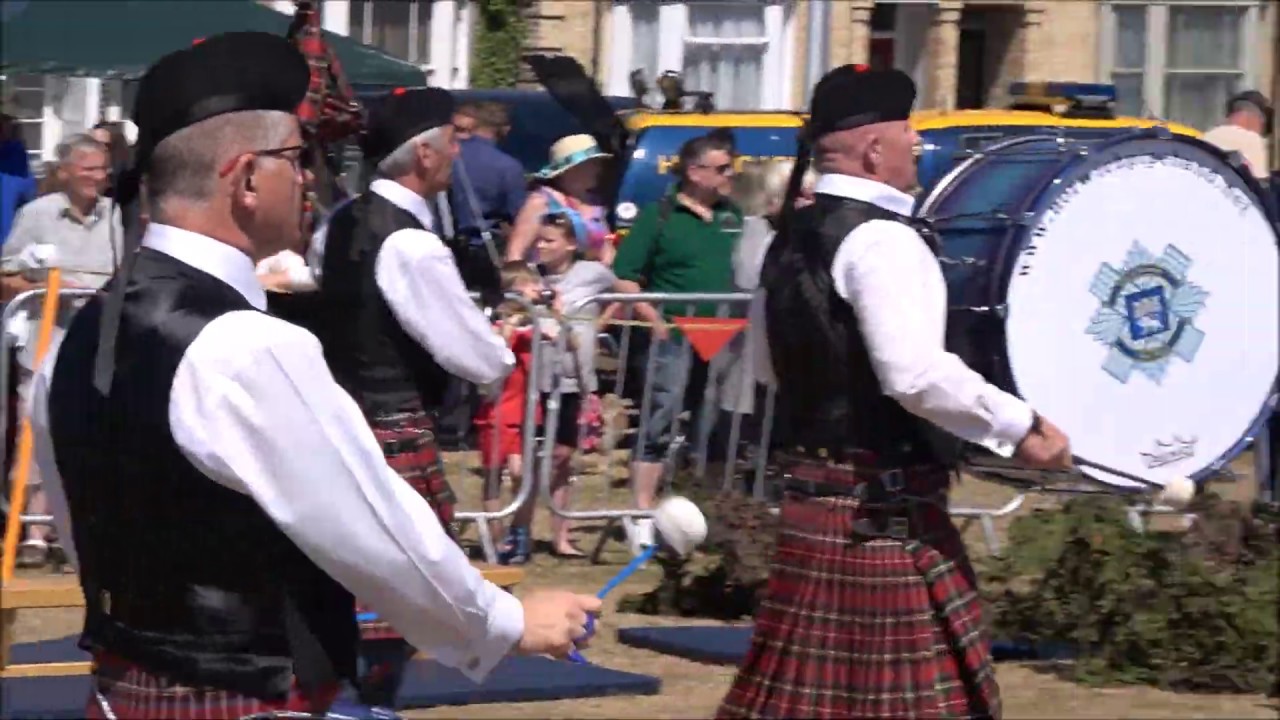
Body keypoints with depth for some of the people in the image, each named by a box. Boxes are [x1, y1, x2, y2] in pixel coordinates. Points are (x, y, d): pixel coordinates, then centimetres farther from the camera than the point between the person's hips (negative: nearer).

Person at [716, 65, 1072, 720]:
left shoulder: (792, 238, 13)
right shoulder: (879, 238, -16)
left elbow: (770, 360, 27)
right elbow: (916, 373, -26)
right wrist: (1019, 428, -18)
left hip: (813, 490, 10)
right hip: (884, 507, -10)